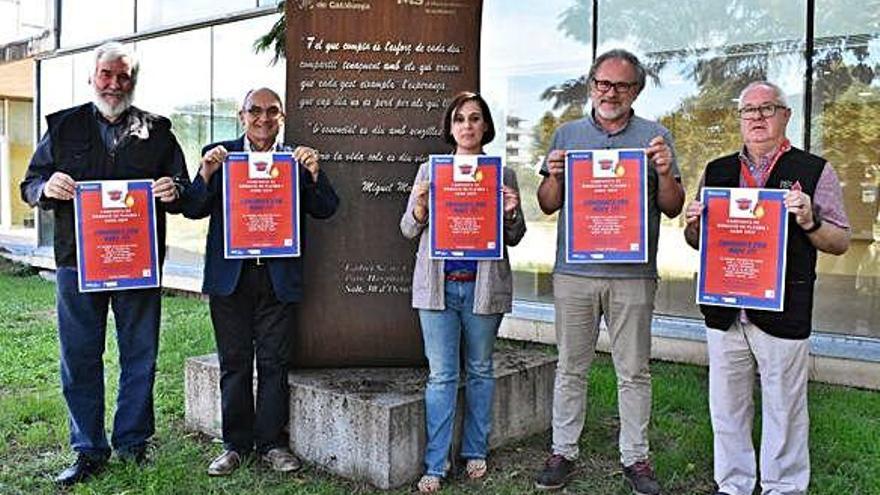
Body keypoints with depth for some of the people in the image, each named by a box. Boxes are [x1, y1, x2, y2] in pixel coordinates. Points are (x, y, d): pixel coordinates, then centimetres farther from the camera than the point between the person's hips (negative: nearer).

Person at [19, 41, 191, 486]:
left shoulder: (156, 132, 8)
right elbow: (29, 187, 11)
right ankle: (89, 451, 20)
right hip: (76, 262, 1)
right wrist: (47, 188, -13)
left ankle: (132, 442, 23)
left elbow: (185, 194, 9)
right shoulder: (63, 126, 10)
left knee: (139, 357, 7)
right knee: (79, 359, 6)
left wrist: (173, 191, -15)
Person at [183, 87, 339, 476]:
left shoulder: (296, 159, 6)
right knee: (234, 364, 8)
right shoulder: (220, 155, 6)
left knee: (274, 363, 7)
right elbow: (194, 210, 1)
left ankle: (271, 443, 19)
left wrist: (314, 173, -15)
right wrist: (206, 173, -16)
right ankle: (235, 444, 21)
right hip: (231, 275, 0)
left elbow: (325, 210, 1)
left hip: (279, 278, 0)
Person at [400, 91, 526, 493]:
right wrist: (420, 206, -12)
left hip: (483, 286, 0)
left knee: (480, 371, 11)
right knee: (441, 376, 0)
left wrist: (510, 214, -12)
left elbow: (514, 238, 9)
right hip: (438, 284, 0)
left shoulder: (503, 173, 6)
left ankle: (475, 452, 25)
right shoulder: (430, 170, 8)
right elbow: (409, 230, 9)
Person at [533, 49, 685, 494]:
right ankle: (563, 452, 20)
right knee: (570, 369, 9)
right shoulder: (568, 135, 11)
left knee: (633, 372, 7)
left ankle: (635, 457, 19)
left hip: (632, 273, -1)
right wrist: (554, 177, -10)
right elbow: (547, 205, 10)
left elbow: (673, 209, 5)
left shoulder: (655, 137, 7)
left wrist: (665, 173, -14)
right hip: (574, 272, 1)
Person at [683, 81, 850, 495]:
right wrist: (693, 224, -5)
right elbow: (697, 242, 18)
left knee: (784, 410, 8)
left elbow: (840, 243, 2)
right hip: (723, 311, 3)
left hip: (783, 314, -3)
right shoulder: (717, 172, 12)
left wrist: (809, 221, -17)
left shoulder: (813, 171, 2)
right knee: (726, 407, 12)